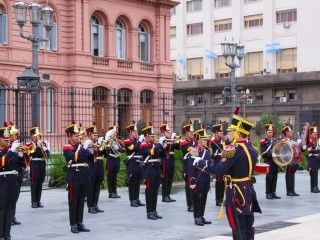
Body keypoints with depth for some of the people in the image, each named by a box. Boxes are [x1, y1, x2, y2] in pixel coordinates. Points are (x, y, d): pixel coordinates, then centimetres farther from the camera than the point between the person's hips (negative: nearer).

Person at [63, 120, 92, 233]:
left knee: (81, 200, 10)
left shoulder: (82, 146, 13)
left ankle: (80, 223, 17)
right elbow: (74, 157, -23)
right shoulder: (67, 148, -4)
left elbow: (91, 159, 12)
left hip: (84, 176, 6)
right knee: (73, 201, 2)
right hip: (74, 177, -6)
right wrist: (84, 147, -23)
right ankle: (73, 225, 7)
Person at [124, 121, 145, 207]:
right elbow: (134, 148, -24)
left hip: (139, 164, 7)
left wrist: (143, 141, -1)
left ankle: (137, 199, 17)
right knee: (131, 183, -1)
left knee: (137, 183, 10)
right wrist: (140, 141, -18)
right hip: (132, 165, -7)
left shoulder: (137, 141, 15)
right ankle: (132, 201, 4)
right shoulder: (127, 142, -8)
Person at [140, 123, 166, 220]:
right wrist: (160, 144, -23)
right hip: (149, 171, -7)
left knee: (155, 191, 10)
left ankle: (154, 211, 16)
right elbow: (151, 152, -26)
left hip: (157, 170, 7)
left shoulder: (156, 144, 14)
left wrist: (164, 147, -5)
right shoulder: (144, 145, -9)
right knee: (149, 191, -2)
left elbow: (162, 156, 12)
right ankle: (149, 212, 3)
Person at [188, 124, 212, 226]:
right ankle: (197, 218, 10)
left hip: (206, 178, 7)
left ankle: (201, 217, 22)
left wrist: (210, 176, 17)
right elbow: (191, 167, -16)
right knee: (197, 198, 2)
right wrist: (192, 181, -18)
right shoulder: (194, 151, -15)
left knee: (204, 198, 13)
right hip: (198, 179, -7)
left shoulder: (207, 150, 10)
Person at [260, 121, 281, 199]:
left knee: (275, 177, 6)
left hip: (275, 161, 7)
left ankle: (273, 192, 12)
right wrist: (272, 154, -24)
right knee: (269, 177, -5)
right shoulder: (263, 141, -6)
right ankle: (268, 193, 2)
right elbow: (263, 153, -15)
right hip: (268, 161, -7)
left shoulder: (274, 140, 16)